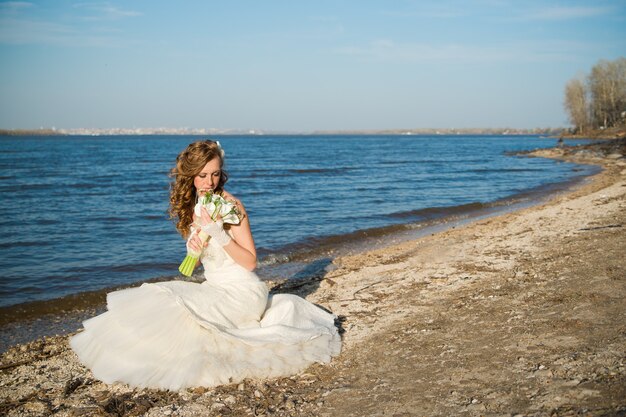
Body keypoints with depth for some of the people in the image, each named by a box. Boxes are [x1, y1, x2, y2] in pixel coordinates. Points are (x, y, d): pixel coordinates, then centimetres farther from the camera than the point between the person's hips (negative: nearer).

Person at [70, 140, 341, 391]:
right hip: (214, 288, 8)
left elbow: (250, 262, -15)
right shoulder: (193, 206, 7)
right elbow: (195, 262, 13)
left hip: (241, 293, -8)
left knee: (173, 307, -23)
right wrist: (194, 246, -11)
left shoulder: (231, 205, -14)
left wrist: (219, 234, -26)